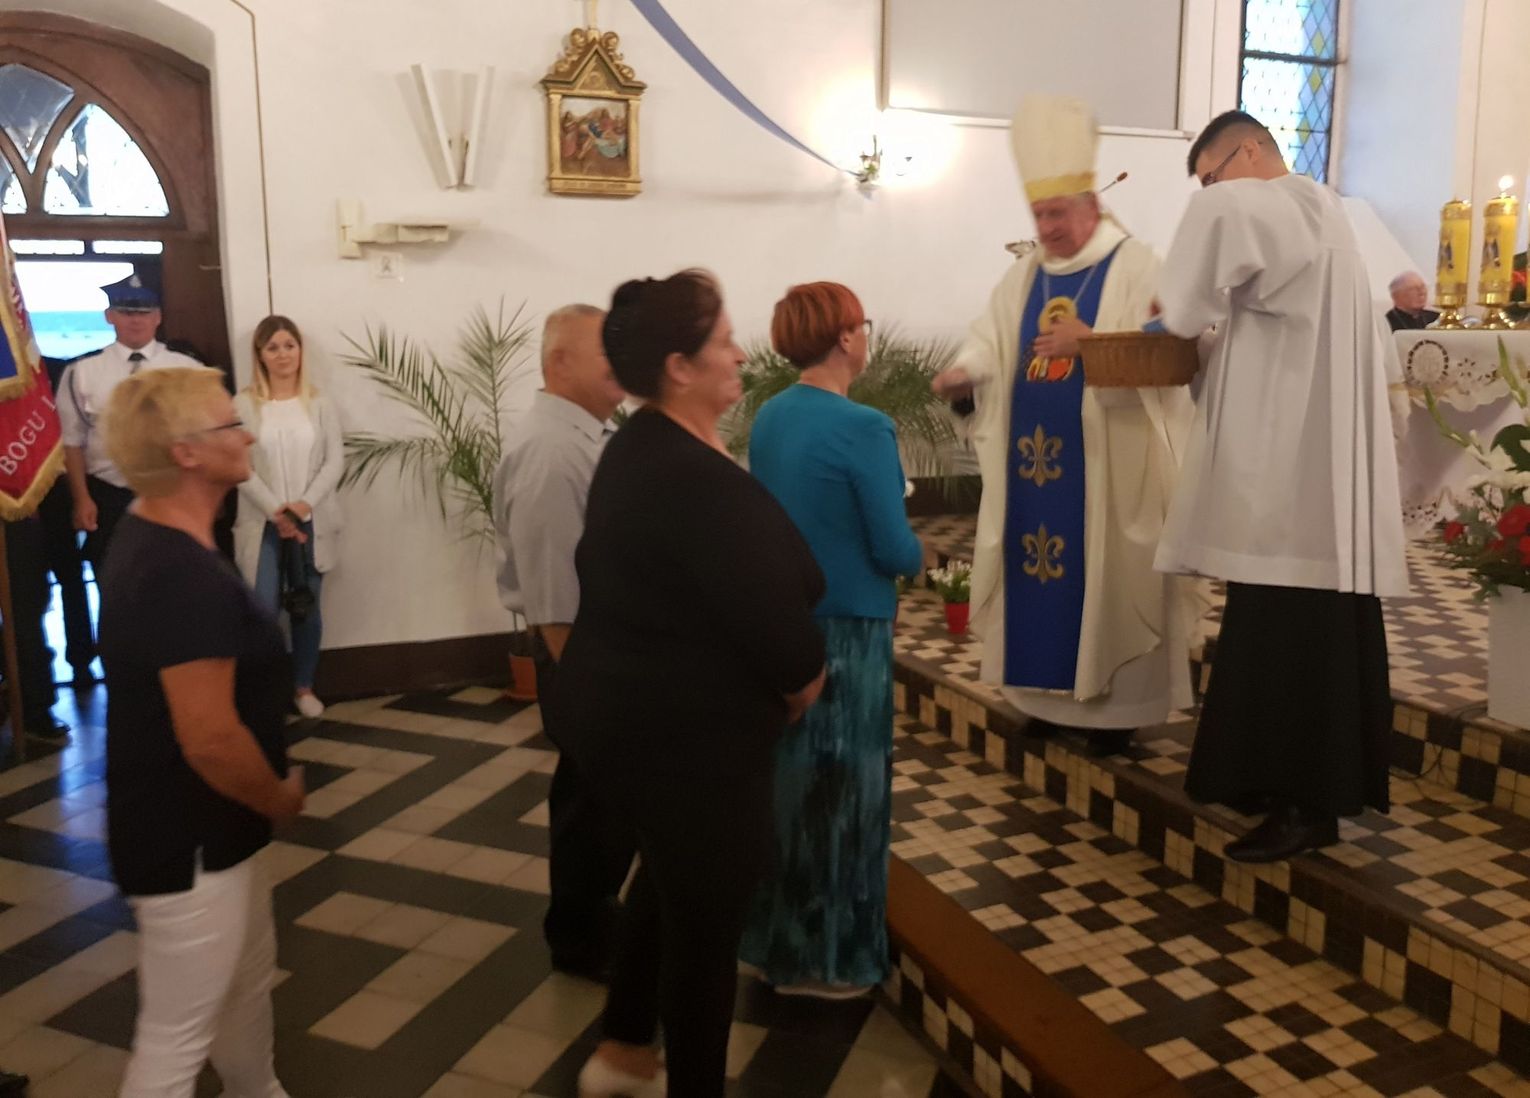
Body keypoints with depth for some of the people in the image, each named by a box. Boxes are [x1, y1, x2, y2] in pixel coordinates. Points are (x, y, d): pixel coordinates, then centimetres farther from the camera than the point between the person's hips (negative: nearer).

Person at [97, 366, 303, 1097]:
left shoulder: (145, 535, 5)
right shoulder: (186, 575, -28)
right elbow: (211, 739, -31)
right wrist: (281, 797, -12)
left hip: (199, 825, 10)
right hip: (187, 840, -10)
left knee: (248, 980, 26)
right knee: (176, 1036, 7)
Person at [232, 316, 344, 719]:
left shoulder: (320, 404, 4)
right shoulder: (243, 405, -1)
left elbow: (335, 461, -2)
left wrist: (304, 504, -15)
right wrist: (275, 510, -15)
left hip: (311, 522, 2)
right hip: (262, 523, -2)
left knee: (307, 606, 8)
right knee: (263, 609, -7)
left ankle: (304, 687, 21)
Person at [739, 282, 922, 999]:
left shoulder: (767, 419, 4)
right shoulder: (862, 428, -19)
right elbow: (893, 550, -17)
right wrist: (918, 556, 3)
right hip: (846, 630, -7)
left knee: (785, 778, 18)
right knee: (838, 787, 7)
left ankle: (774, 941, 33)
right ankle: (824, 959, 21)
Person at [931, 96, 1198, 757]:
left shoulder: (1135, 267, -3)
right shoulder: (1023, 277, 13)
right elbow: (989, 338, 2)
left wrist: (1089, 341, -30)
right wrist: (962, 372, -19)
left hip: (1104, 461, -5)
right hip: (1033, 460, 6)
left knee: (1104, 576, -1)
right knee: (1038, 571, 9)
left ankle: (1113, 705, 9)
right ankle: (1046, 695, 20)